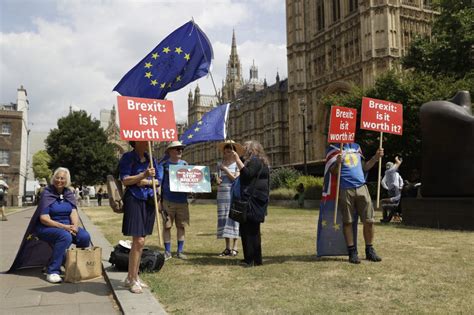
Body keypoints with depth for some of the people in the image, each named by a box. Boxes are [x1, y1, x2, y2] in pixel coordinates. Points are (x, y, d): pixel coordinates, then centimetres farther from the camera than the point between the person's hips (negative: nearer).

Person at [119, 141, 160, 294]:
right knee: (138, 241, -10)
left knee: (140, 241, 11)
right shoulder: (127, 158, -2)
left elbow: (157, 181, 13)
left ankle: (132, 277, 23)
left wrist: (147, 181, -8)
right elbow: (125, 180, -11)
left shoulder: (151, 159, 13)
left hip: (149, 200, 6)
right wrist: (144, 175, -22)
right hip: (134, 200, -6)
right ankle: (132, 280, 2)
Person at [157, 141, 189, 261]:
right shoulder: (164, 164, 1)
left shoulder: (185, 164, 13)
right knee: (167, 226, 2)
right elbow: (158, 180, -4)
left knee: (181, 226, 8)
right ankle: (167, 252, 14)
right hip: (168, 200, -3)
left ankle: (180, 251, 19)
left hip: (182, 200, 4)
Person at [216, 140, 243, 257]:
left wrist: (225, 169, -8)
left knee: (233, 219, -4)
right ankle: (227, 248, 11)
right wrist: (217, 179, -4)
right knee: (224, 220, 4)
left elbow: (236, 178, -8)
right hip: (222, 195, 4)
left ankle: (235, 247, 2)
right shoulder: (220, 164, 13)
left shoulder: (237, 164, 1)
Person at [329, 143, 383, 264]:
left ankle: (369, 251, 17)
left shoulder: (356, 147, 20)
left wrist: (376, 157, 11)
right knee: (347, 222, 1)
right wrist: (338, 162, -23)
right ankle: (352, 252, 11)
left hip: (361, 187, 4)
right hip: (345, 189, -4)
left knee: (369, 221, 3)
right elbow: (333, 171, -3)